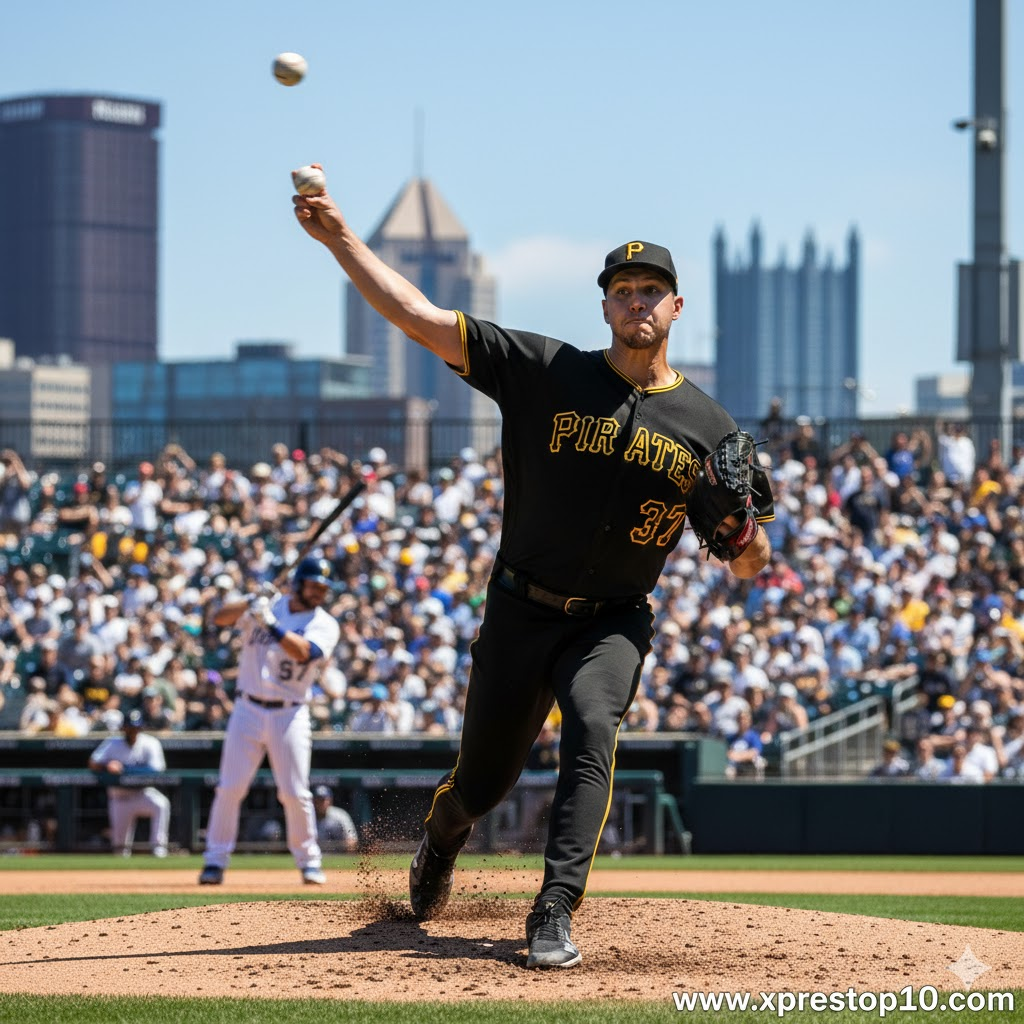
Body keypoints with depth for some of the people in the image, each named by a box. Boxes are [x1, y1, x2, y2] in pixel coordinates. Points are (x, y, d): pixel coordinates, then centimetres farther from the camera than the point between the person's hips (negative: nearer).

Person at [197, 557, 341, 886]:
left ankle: (308, 860, 12)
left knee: (295, 793, -3)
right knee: (230, 788, -3)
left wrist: (270, 623, -26)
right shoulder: (267, 605, 5)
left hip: (290, 715, -1)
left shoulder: (324, 624, 1)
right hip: (248, 710, 1)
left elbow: (302, 651, -19)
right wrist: (252, 603, -24)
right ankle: (215, 860, 4)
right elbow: (220, 617, -8)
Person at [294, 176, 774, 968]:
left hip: (613, 623, 0)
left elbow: (752, 565, 4)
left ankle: (554, 916, -30)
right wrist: (340, 238, -19)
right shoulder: (547, 371, -5)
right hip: (521, 612, 1)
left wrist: (744, 535, -20)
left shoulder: (708, 427, -2)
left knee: (592, 730, -30)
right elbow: (419, 317, -10)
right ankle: (441, 840, 46)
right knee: (483, 783, 8)